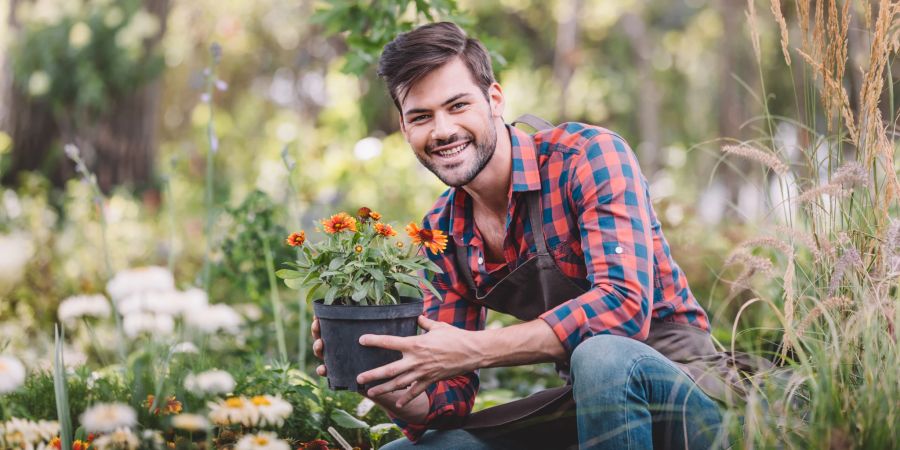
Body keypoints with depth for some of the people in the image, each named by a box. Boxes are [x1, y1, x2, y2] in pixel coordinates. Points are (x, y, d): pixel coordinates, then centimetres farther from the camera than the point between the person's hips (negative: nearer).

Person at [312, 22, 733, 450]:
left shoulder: (588, 154, -17)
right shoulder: (441, 233, 1)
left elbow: (623, 304, -30)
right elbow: (453, 394, 1)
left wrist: (469, 350, -32)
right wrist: (391, 391, -22)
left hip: (679, 388, -5)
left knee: (601, 356, -36)